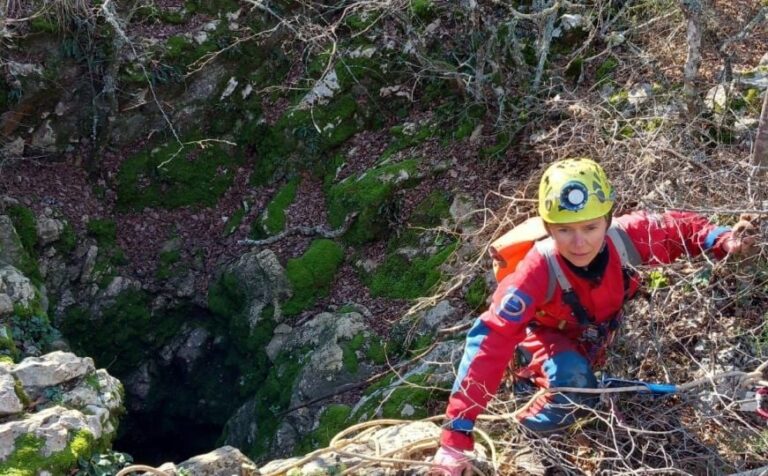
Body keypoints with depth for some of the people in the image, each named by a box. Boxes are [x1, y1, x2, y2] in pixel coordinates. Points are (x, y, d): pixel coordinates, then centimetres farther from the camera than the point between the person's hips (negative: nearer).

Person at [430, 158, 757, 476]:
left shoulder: (624, 238, -31)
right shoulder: (539, 271, -41)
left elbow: (676, 230, -10)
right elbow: (491, 341, -45)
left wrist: (722, 241, -31)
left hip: (592, 338, 8)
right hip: (544, 337, -8)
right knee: (573, 381, -31)